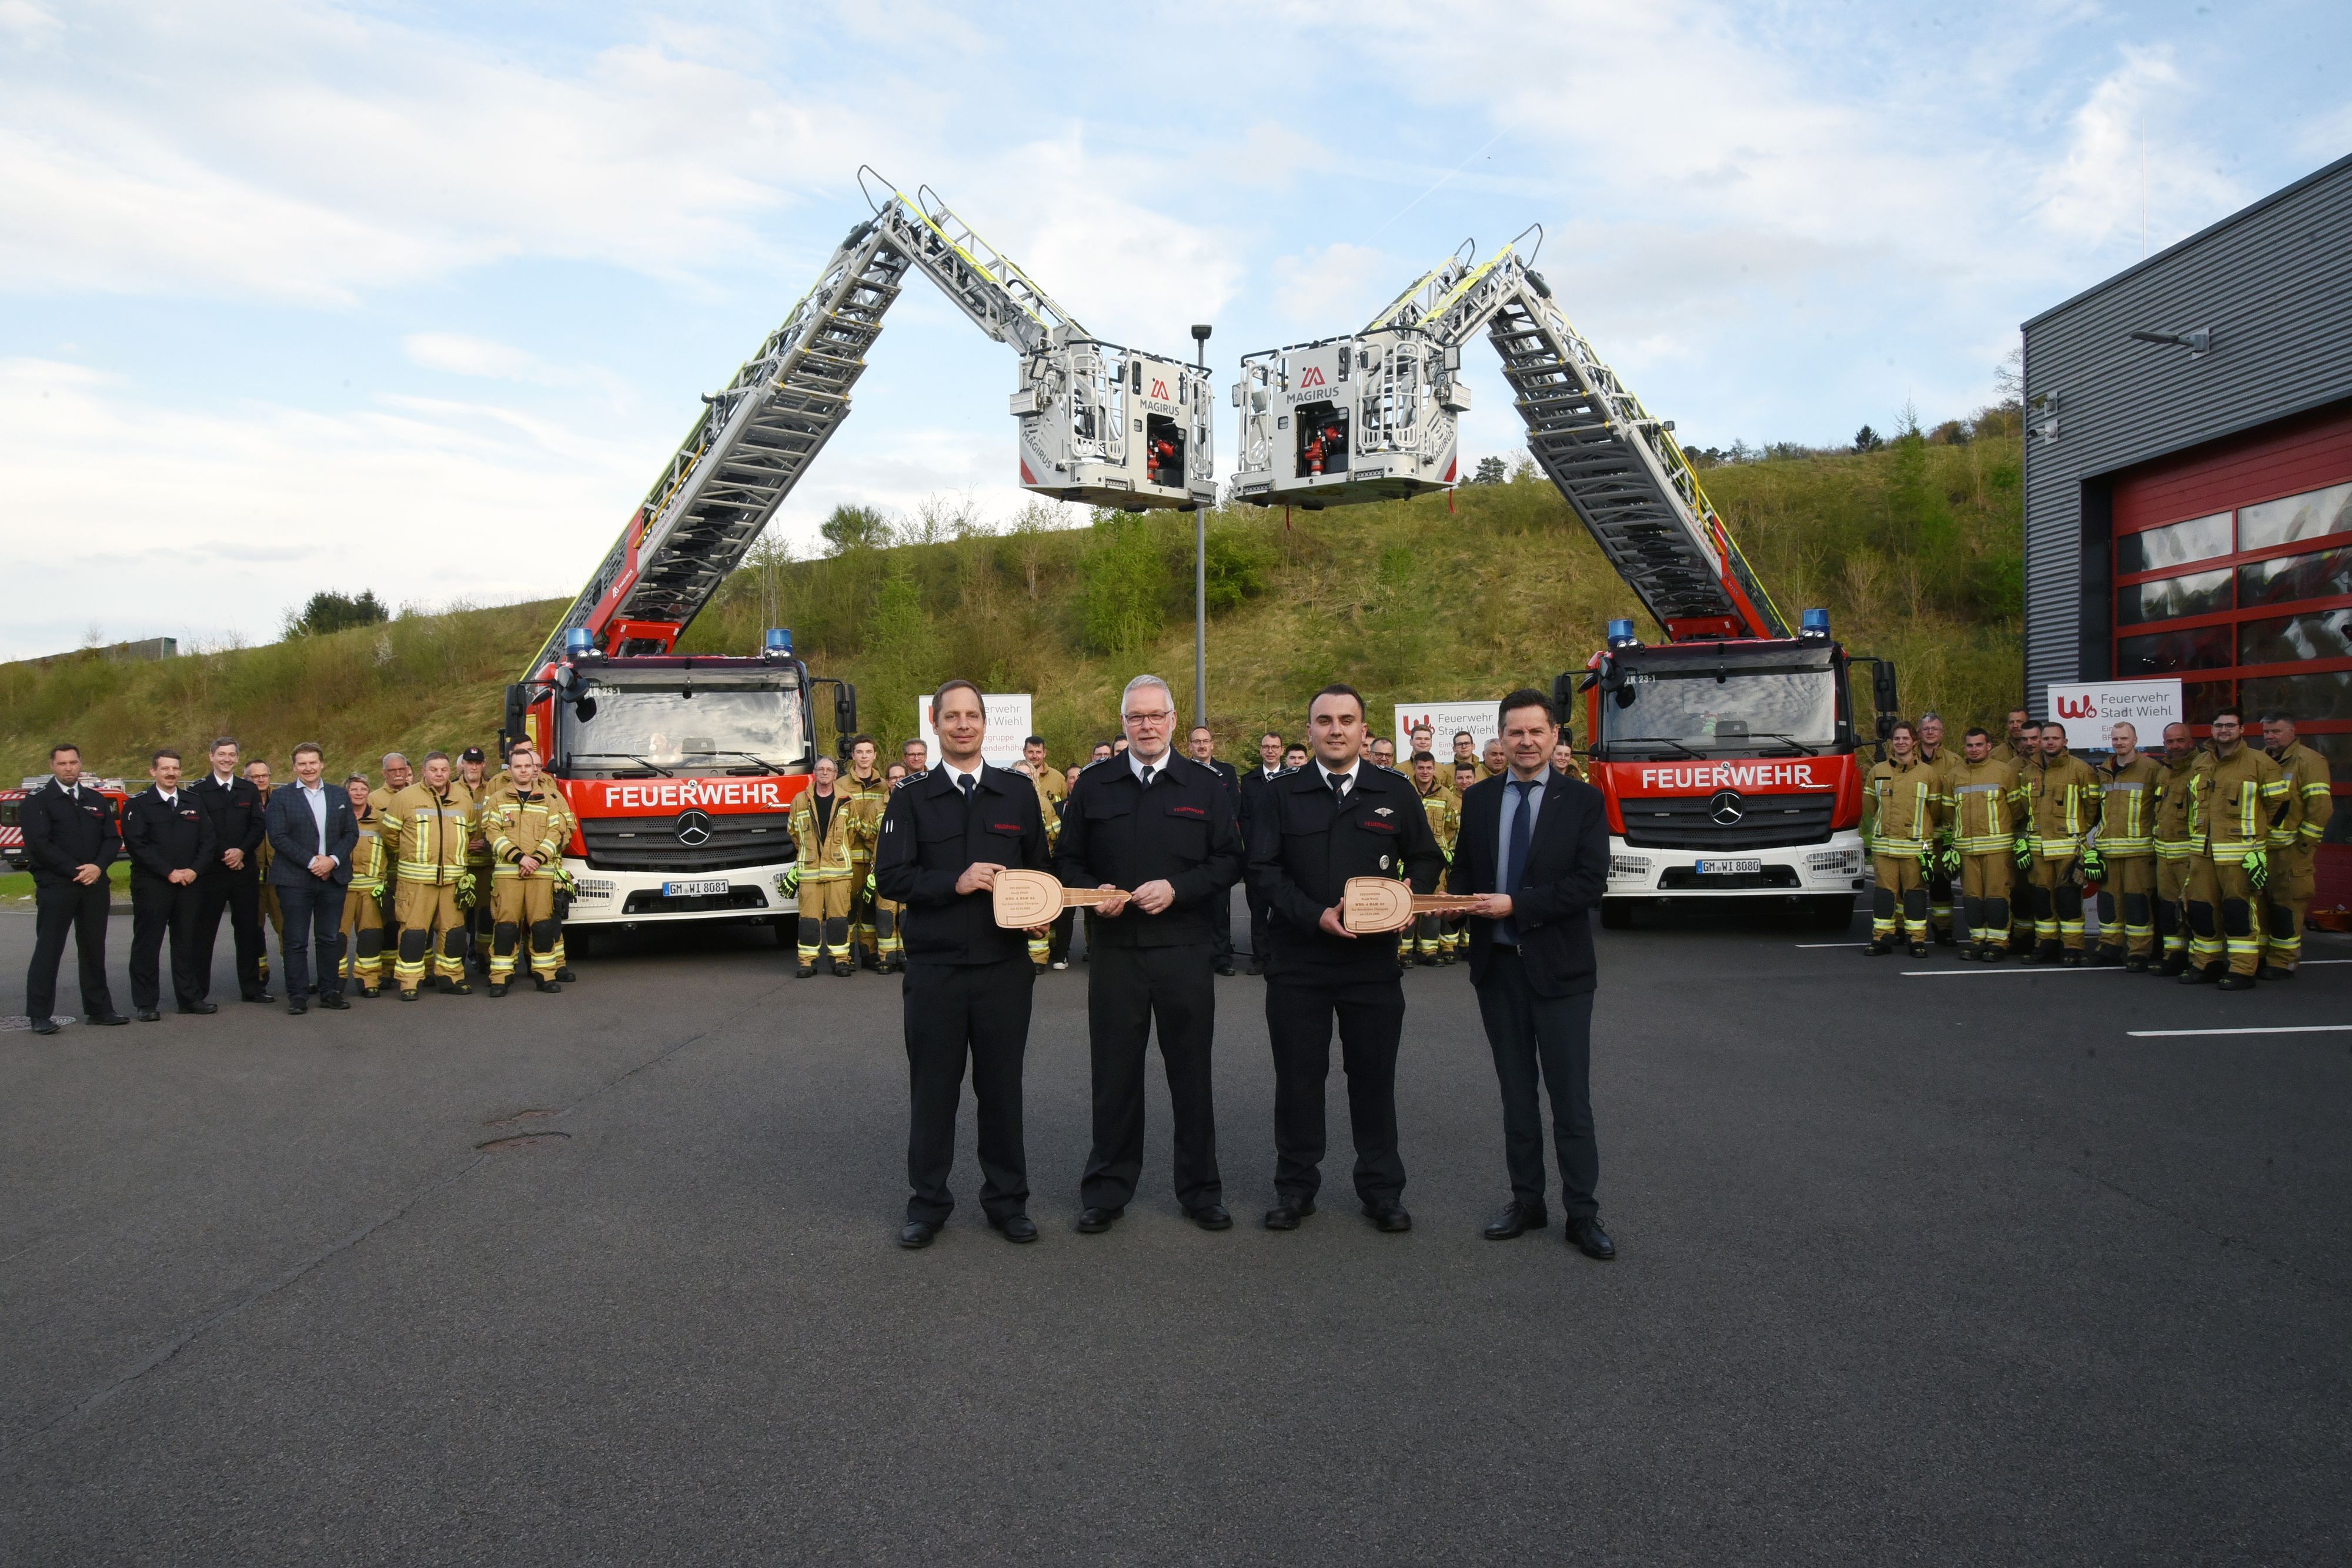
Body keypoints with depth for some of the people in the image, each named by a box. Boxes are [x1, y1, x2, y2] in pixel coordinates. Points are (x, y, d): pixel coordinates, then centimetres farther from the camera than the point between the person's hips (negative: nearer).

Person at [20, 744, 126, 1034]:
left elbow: (113, 839, 10)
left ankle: (99, 1008, 17)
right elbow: (39, 844, -10)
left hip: (95, 885, 4)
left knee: (94, 950, 10)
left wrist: (98, 866, -8)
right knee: (48, 950, -1)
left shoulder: (97, 800, 14)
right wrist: (75, 871, -14)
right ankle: (39, 1015, 4)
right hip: (55, 887, -4)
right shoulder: (37, 801, -1)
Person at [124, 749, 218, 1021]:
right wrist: (170, 872, -14)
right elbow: (137, 845, -10)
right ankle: (145, 1004, 6)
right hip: (151, 886, -4)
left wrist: (195, 870, -6)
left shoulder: (193, 803, 13)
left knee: (187, 943, 9)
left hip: (189, 884, 4)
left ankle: (190, 998, 16)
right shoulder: (138, 804, -1)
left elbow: (207, 841, 10)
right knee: (147, 944, 1)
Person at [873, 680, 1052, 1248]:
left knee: (1002, 1084, 9)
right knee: (933, 1087, 7)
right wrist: (955, 882, -15)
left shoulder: (1019, 792, 8)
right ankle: (927, 1203, 21)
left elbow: (1040, 869, 13)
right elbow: (890, 876, -4)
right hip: (934, 968, -1)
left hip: (1005, 966, 1)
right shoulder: (911, 799, 4)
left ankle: (1007, 1200, 22)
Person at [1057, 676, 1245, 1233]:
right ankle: (1107, 1191, 20)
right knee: (1115, 1073, 7)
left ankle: (1200, 1190, 21)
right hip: (1115, 951, 1)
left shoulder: (1206, 785, 3)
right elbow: (1068, 861, 11)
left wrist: (1177, 889, -13)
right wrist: (1093, 893, -8)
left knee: (1191, 1072, 7)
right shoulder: (1093, 785, 7)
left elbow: (1228, 860, 1)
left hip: (1185, 951, -1)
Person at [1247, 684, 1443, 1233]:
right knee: (1298, 1077, 7)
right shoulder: (1283, 796, 3)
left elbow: (1426, 859, 12)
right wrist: (1317, 915, -16)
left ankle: (1382, 1189, 22)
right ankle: (1295, 1188, 21)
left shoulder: (1396, 793, 5)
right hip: (1297, 961, 0)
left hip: (1374, 960, 0)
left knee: (1374, 1076, 9)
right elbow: (1264, 869, -3)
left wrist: (1411, 894, -10)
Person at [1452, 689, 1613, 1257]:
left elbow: (1589, 884, -13)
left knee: (1571, 1096, 1)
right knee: (1515, 1092, 14)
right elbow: (1462, 869, 12)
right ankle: (1526, 1202, 25)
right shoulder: (1478, 799, 7)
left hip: (1558, 968, -4)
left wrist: (1516, 905, -19)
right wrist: (1456, 898, -10)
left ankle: (1582, 1215, 11)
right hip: (1497, 965, 4)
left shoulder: (1583, 801, -5)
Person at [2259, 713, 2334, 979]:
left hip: (2291, 849, -7)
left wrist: (2305, 842, -14)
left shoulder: (2308, 761, -7)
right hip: (2261, 847, 7)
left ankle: (2283, 963, 2)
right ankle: (2260, 956, 19)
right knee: (2260, 903, 10)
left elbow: (2321, 806, -13)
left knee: (2286, 905, -4)